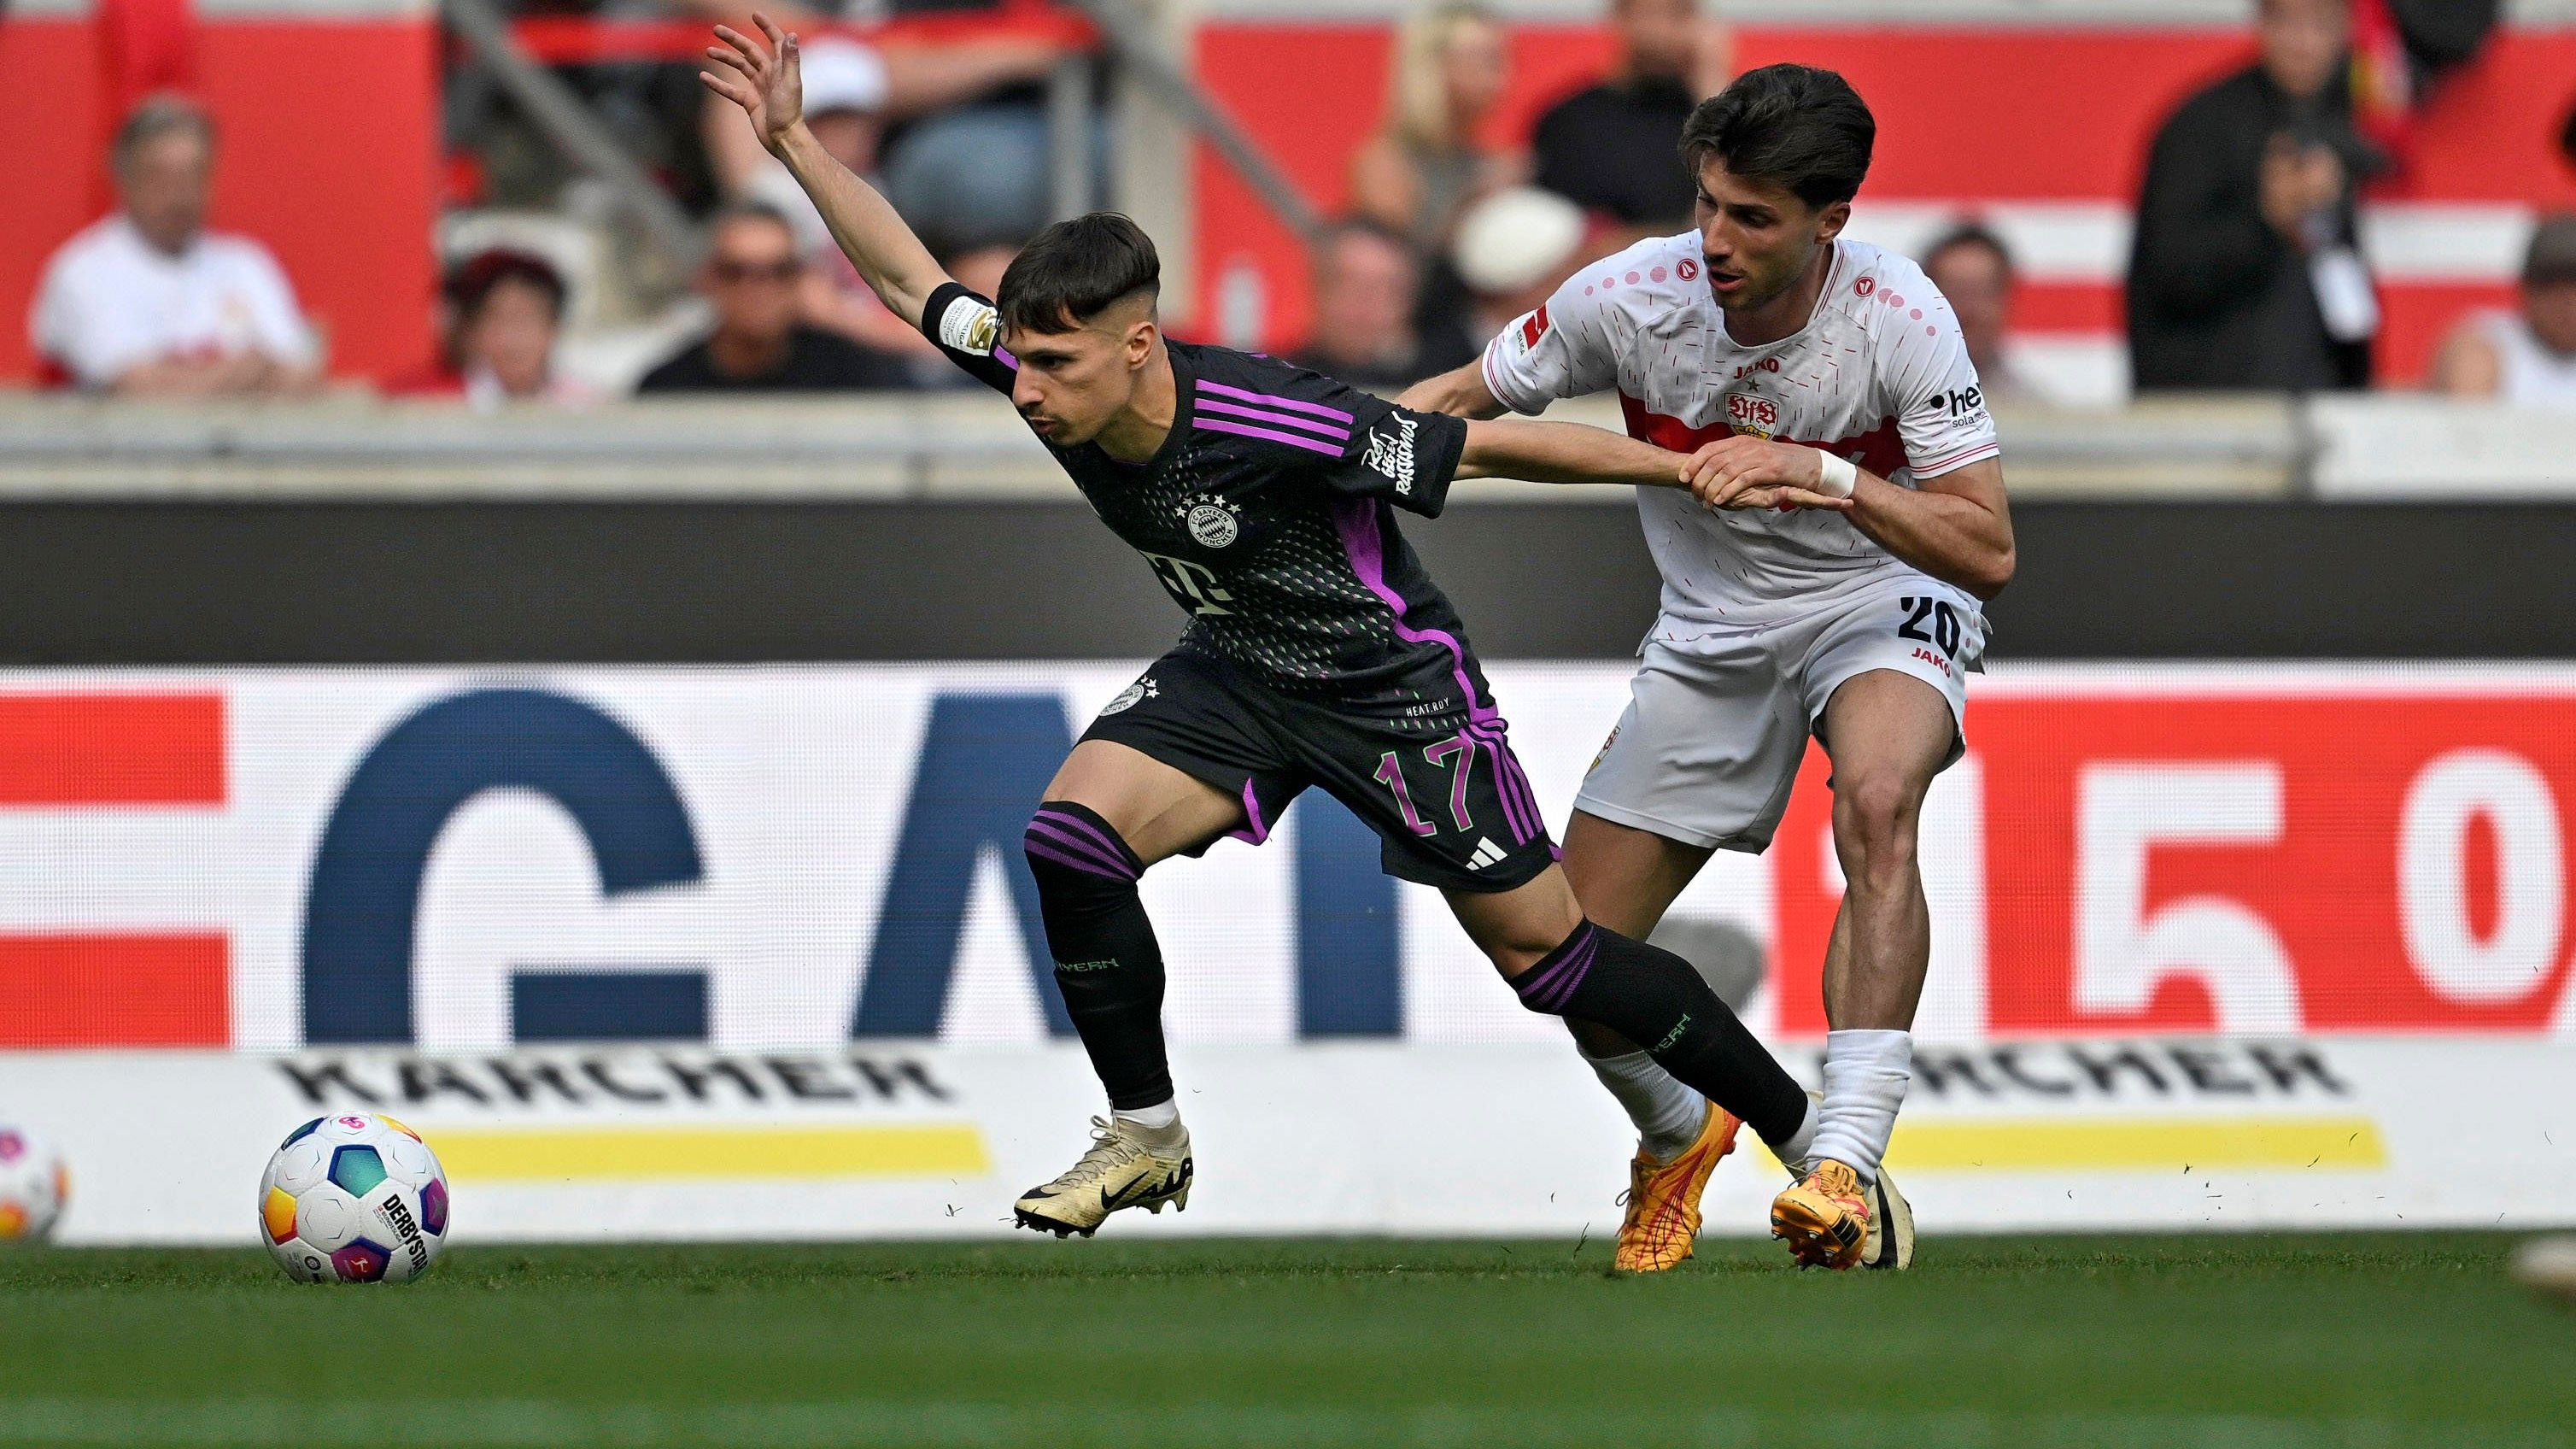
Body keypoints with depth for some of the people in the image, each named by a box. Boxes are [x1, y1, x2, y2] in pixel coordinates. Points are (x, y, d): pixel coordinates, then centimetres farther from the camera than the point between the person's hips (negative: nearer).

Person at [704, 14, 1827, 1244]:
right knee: (1073, 831, -18)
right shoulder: (1048, 377, -18)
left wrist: (1697, 470, -26)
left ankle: (1805, 1132, 17)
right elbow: (909, 279, -2)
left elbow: (1490, 447, -29)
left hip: (1392, 682, -6)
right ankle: (1145, 1139, -1)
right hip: (1234, 676, 6)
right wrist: (793, 141, -6)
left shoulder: (1269, 425, -36)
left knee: (1544, 948, 0)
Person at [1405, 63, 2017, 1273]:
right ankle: (1676, 1139, 34)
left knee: (1876, 799, -39)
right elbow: (1470, 394, 0)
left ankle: (1848, 1166, -41)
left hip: (1886, 598, -4)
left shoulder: (1897, 317, -25)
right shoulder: (1633, 298, -18)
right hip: (1713, 631, 4)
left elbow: (1987, 553, -26)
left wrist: (1820, 474, -38)